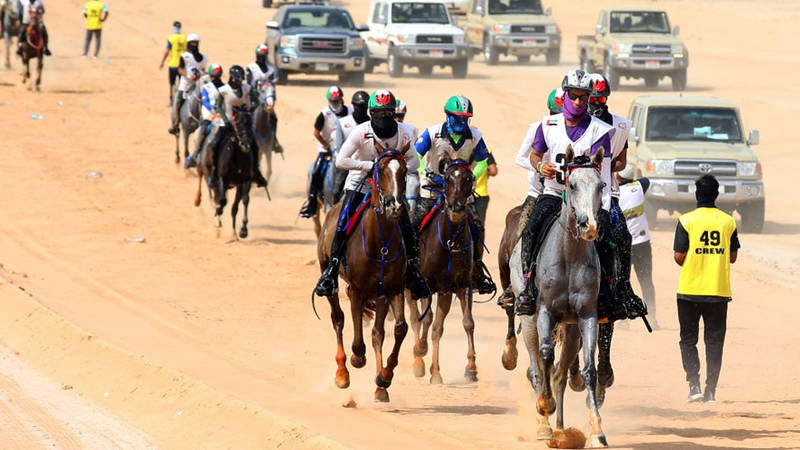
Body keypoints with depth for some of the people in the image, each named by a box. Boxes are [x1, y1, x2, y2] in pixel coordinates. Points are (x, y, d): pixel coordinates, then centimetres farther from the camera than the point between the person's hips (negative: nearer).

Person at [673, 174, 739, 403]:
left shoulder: (686, 221, -7)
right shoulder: (728, 222, 1)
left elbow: (679, 257, -9)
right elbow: (733, 257, 6)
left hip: (690, 290, -2)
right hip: (719, 290, 2)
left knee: (688, 339, 9)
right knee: (714, 341, 8)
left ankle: (694, 384, -5)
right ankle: (711, 390, 5)